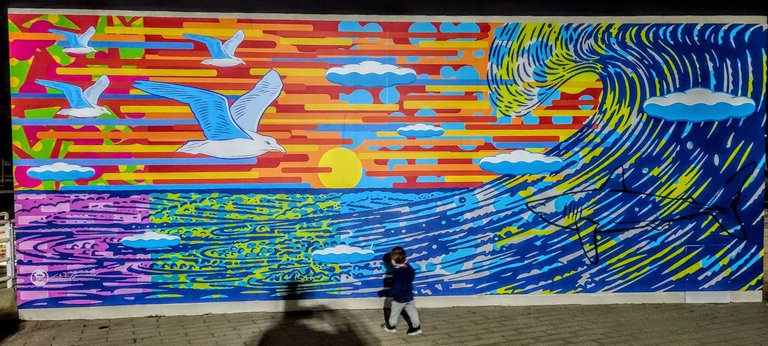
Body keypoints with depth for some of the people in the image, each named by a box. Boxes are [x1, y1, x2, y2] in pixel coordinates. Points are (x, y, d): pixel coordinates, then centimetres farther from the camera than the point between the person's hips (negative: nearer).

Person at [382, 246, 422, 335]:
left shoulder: (397, 272, -32)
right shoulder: (408, 267, -8)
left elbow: (396, 287, -27)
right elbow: (412, 275, 11)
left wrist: (388, 294, -13)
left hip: (399, 298, -7)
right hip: (409, 296, 7)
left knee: (394, 313, 16)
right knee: (412, 312, 17)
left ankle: (391, 326, 34)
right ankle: (416, 327, 24)